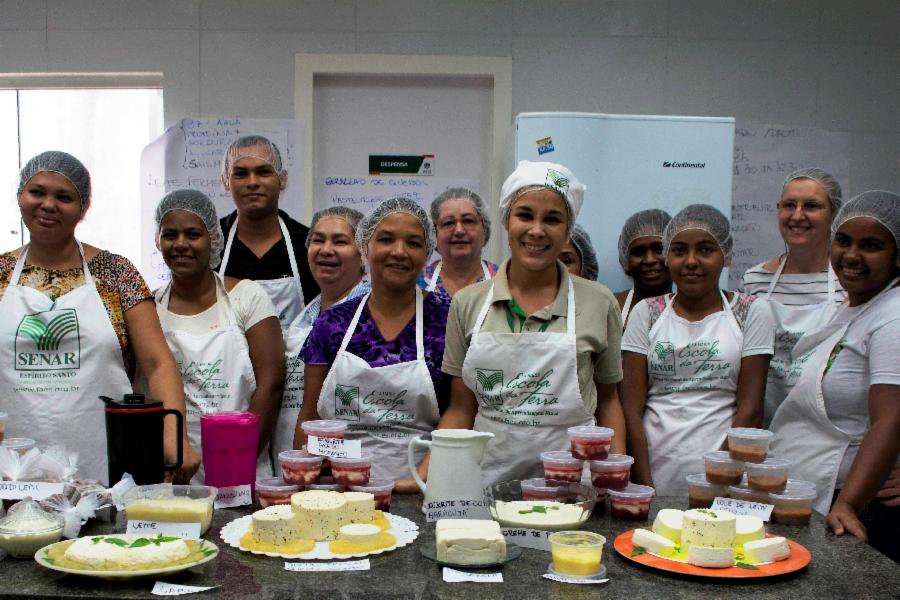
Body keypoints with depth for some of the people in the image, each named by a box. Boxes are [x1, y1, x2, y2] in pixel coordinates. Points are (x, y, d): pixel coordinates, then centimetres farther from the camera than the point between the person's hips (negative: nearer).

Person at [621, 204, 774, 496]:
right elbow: (631, 409, 1)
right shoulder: (646, 313, 6)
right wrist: (644, 488, -8)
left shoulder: (752, 313, 3)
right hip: (654, 476, 1)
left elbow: (750, 410, -3)